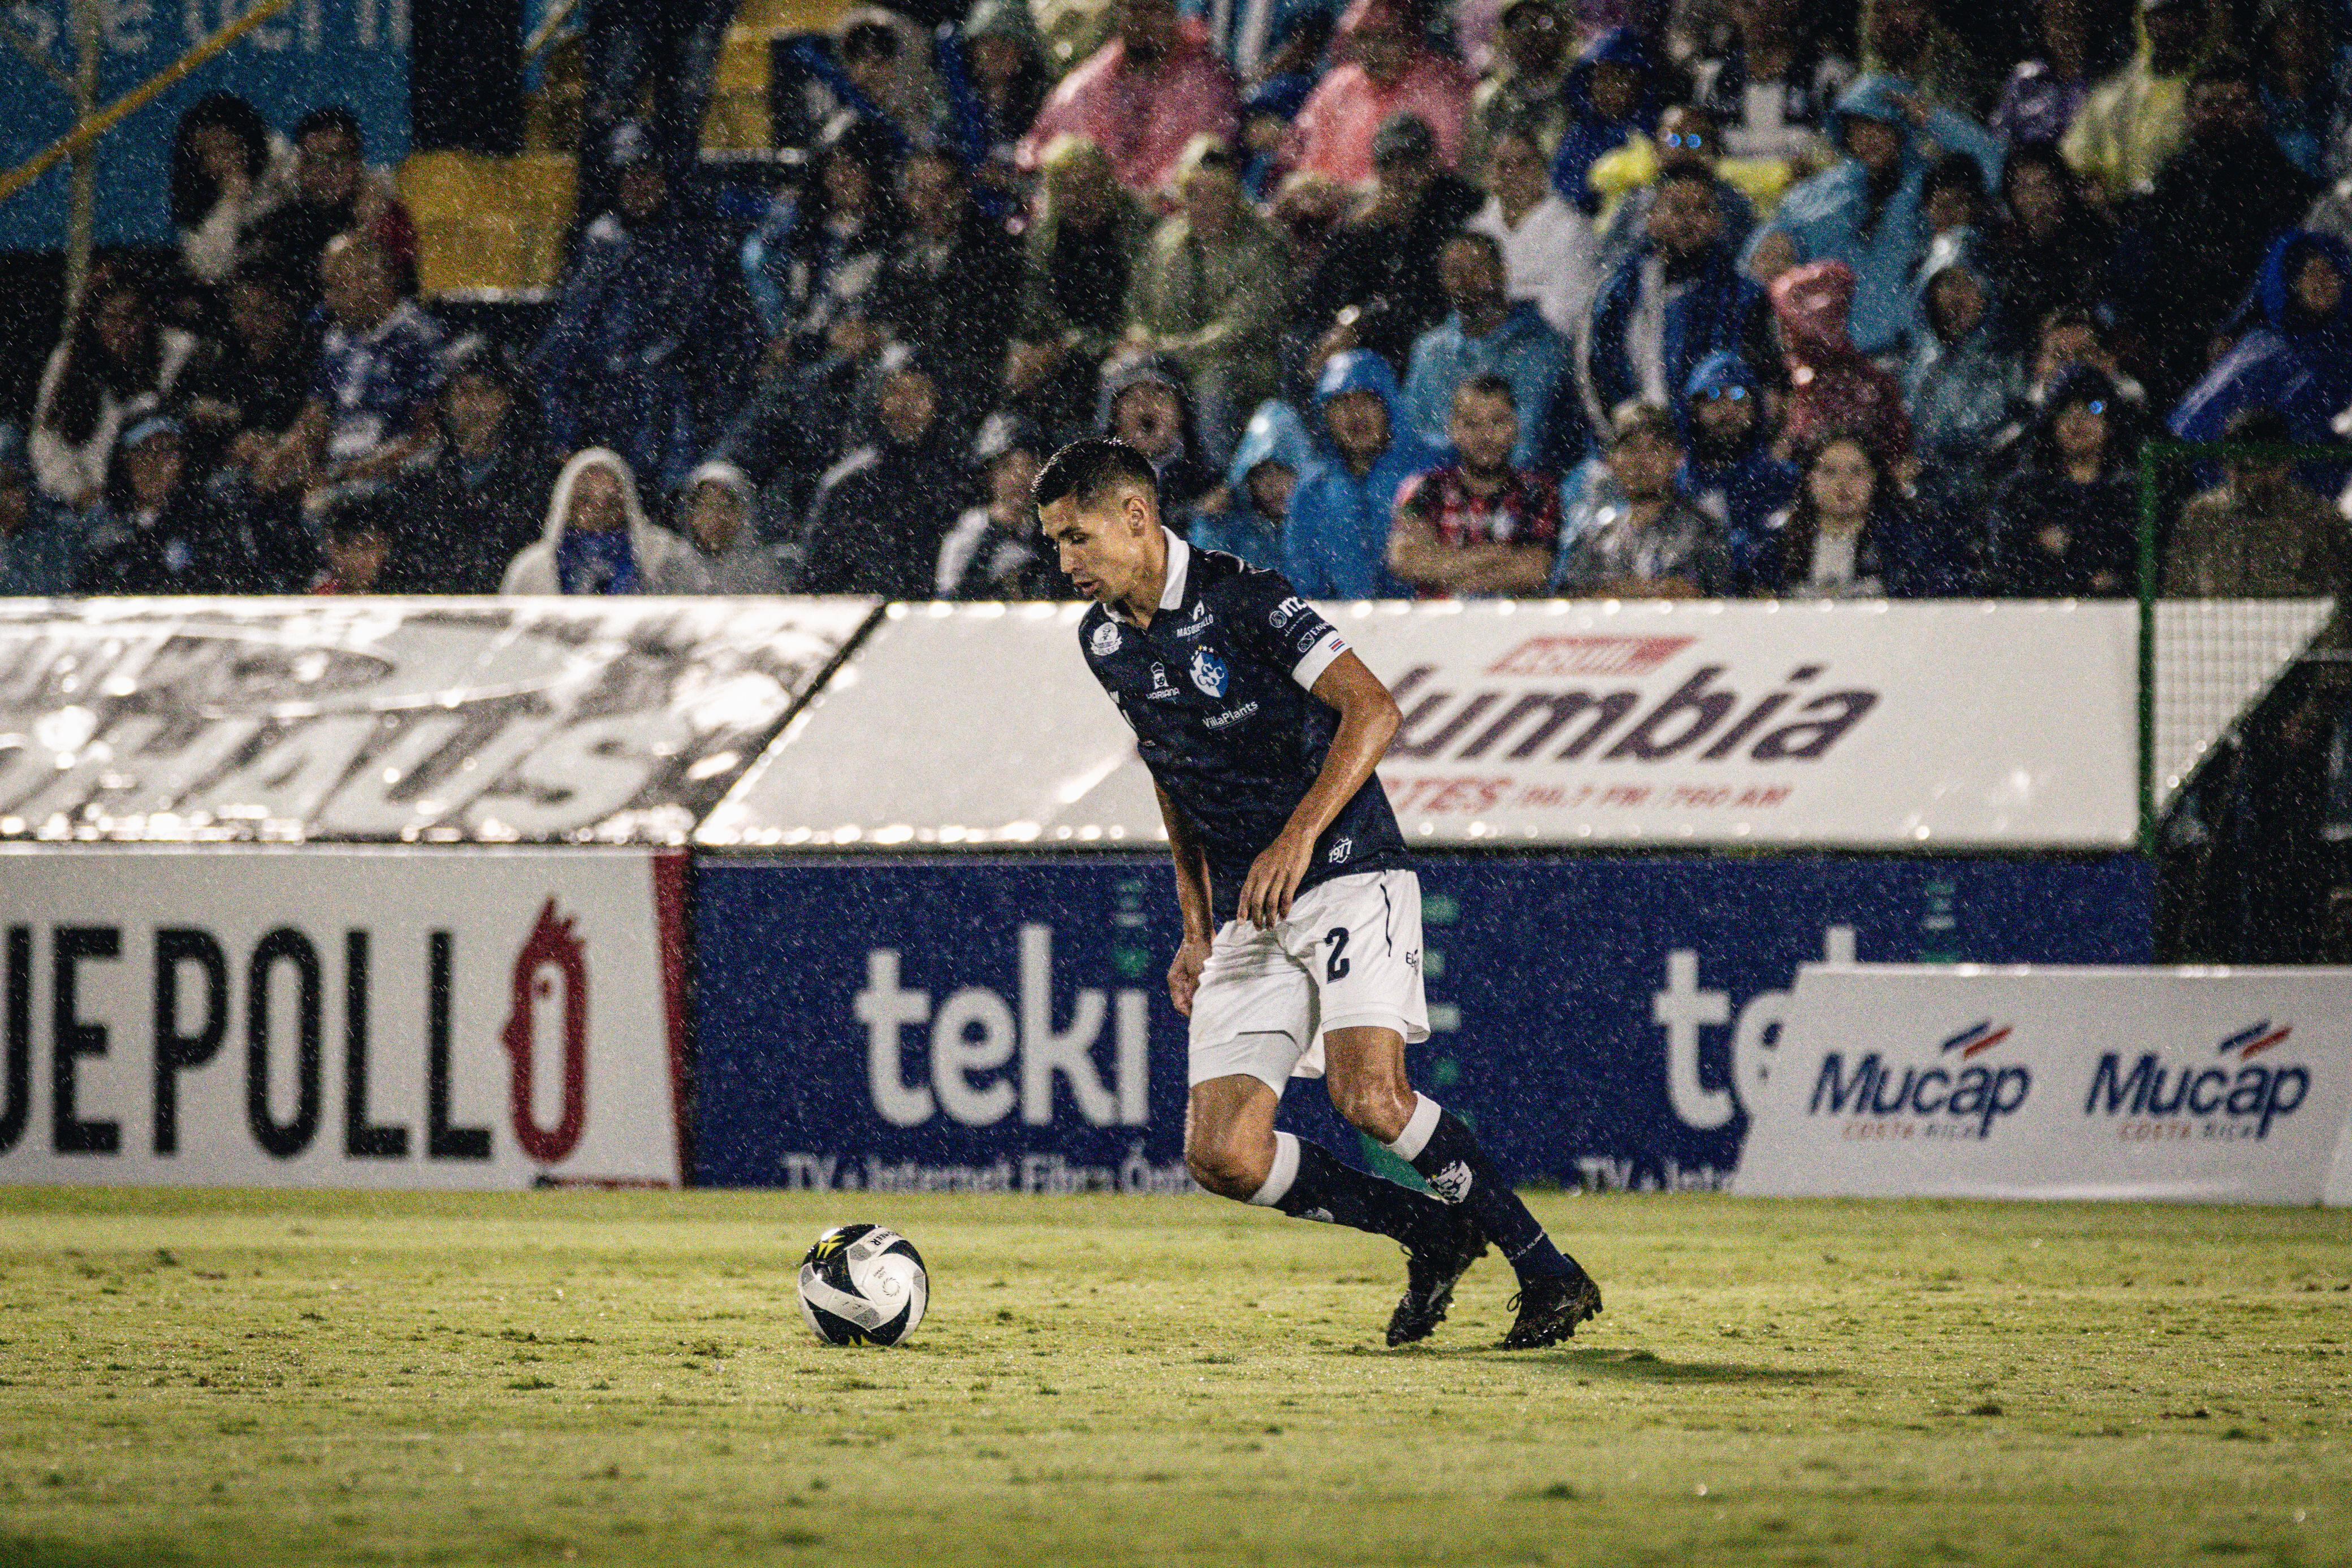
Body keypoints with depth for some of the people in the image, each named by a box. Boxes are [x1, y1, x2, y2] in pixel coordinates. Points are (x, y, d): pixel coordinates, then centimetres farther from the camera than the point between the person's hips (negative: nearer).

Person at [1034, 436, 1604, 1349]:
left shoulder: (1244, 602, -11)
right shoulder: (1104, 641, 12)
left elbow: (1372, 710, -18)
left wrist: (1299, 837, -28)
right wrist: (1197, 926, 20)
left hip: (1346, 874, -7)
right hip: (1248, 915, 7)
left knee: (1368, 1098, -26)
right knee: (1222, 1156, -9)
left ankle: (1547, 1273, -9)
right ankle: (1434, 1239, 10)